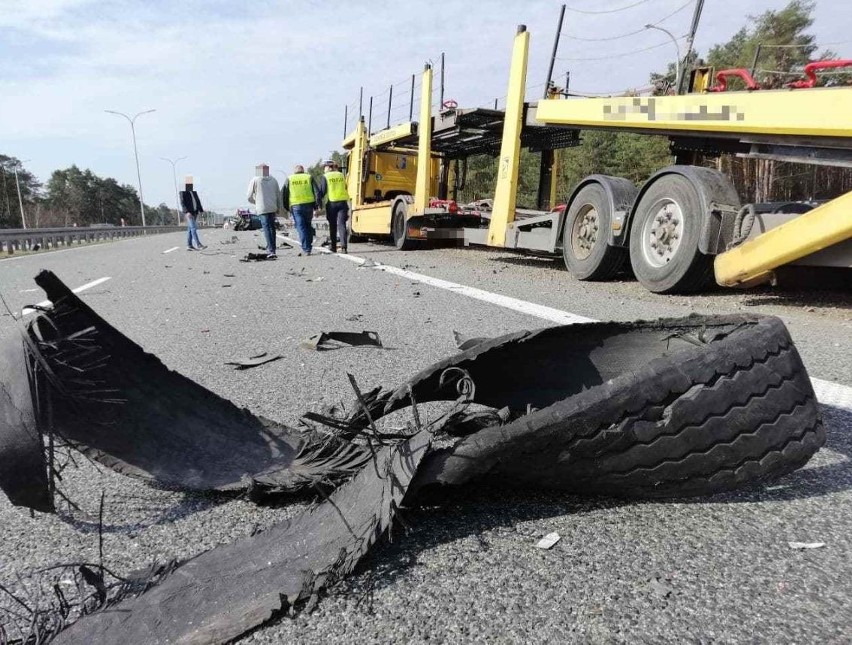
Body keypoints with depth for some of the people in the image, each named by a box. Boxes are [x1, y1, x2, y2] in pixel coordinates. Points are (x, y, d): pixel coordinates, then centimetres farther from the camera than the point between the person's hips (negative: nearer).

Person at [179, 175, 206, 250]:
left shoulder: (194, 193, 17)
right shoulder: (183, 193, -3)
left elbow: (198, 202, 15)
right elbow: (182, 203, -12)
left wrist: (201, 211, 3)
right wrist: (187, 212, -24)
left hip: (195, 213, 7)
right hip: (189, 213, -7)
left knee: (190, 229, 9)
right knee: (193, 228, -15)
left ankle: (189, 246, 12)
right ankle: (198, 245, -22)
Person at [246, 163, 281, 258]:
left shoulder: (254, 180, 0)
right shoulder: (273, 180, 11)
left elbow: (249, 197, 3)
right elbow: (278, 196, 12)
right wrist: (278, 209, 18)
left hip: (262, 209, -4)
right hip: (273, 208, 4)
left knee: (267, 229, -8)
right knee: (272, 228, 13)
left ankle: (271, 251, -18)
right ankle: (271, 250, 17)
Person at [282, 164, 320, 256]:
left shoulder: (289, 179, 11)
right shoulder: (309, 178, 11)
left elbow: (283, 194, 7)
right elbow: (317, 192, 1)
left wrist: (287, 207, 14)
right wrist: (316, 205, 3)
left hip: (295, 206, -1)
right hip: (308, 205, 1)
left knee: (301, 227, -1)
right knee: (308, 226, 18)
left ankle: (306, 249, -7)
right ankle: (309, 246, 16)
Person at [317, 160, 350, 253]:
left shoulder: (325, 177, 0)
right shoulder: (341, 175, 13)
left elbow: (322, 191, -6)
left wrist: (319, 203, -2)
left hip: (331, 203, -2)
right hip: (343, 202, 2)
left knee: (333, 226, 10)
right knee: (341, 224, -2)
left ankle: (334, 247, 17)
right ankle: (343, 246, -17)